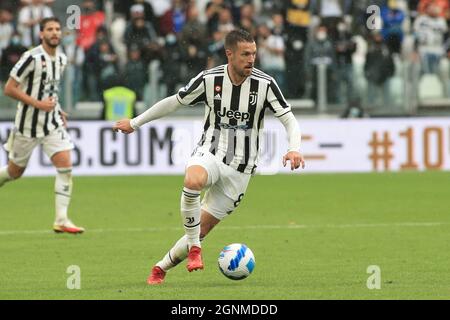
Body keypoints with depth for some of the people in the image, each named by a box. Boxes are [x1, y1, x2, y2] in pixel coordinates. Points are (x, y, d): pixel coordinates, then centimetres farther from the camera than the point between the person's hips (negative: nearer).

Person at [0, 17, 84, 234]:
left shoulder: (61, 59, 6)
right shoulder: (32, 58, -16)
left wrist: (57, 109, 10)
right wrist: (38, 103, -20)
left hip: (53, 123, 5)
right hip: (28, 124, -5)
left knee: (65, 166, -11)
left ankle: (61, 220, -10)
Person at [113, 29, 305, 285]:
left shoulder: (265, 84, -9)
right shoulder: (209, 79, -7)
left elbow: (289, 120, -6)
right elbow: (175, 102, 7)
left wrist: (294, 148, -26)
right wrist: (135, 123, 13)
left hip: (240, 168, 1)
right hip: (209, 155, -1)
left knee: (202, 229, 0)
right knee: (193, 181, -37)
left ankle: (161, 268, 21)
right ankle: (194, 247, -21)